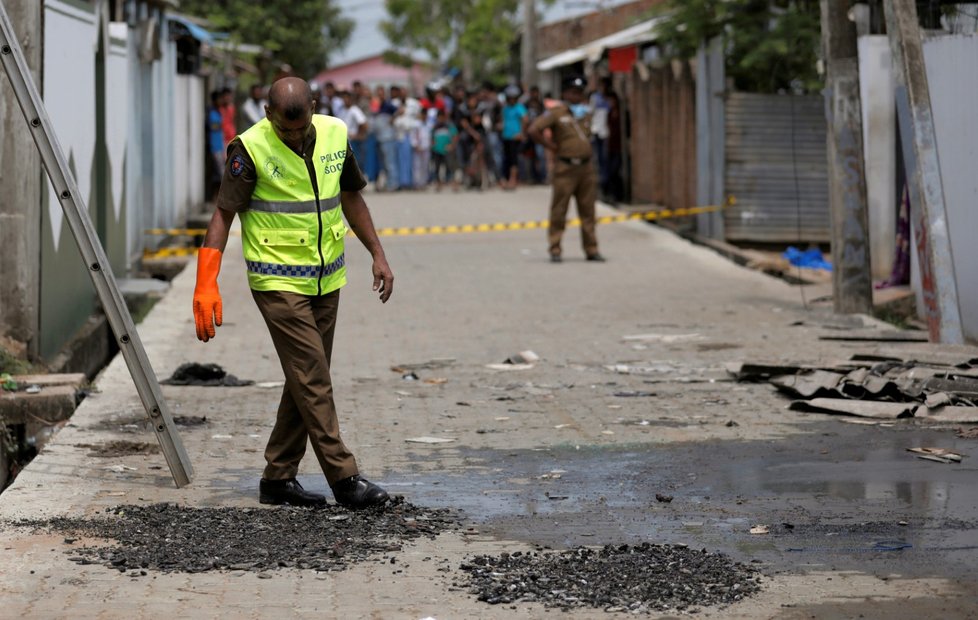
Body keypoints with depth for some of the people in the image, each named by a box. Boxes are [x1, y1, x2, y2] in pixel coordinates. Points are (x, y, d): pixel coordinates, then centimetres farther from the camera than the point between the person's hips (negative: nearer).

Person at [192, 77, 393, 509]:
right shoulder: (251, 149, -14)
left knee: (307, 381, 9)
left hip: (325, 280, 6)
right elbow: (224, 213, -13)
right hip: (278, 283, -6)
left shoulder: (334, 135, 2)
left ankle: (278, 478, 18)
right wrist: (206, 284, -20)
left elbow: (351, 197, 15)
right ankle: (344, 479, -7)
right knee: (312, 380, -9)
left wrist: (377, 255, 13)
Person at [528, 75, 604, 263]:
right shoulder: (556, 113, -5)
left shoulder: (584, 112, 15)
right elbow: (534, 130, -13)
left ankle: (591, 249, 11)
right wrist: (552, 147, -11)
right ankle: (555, 249, 2)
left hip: (586, 168, 6)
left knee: (588, 211, 7)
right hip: (565, 168, -6)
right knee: (559, 210, -2)